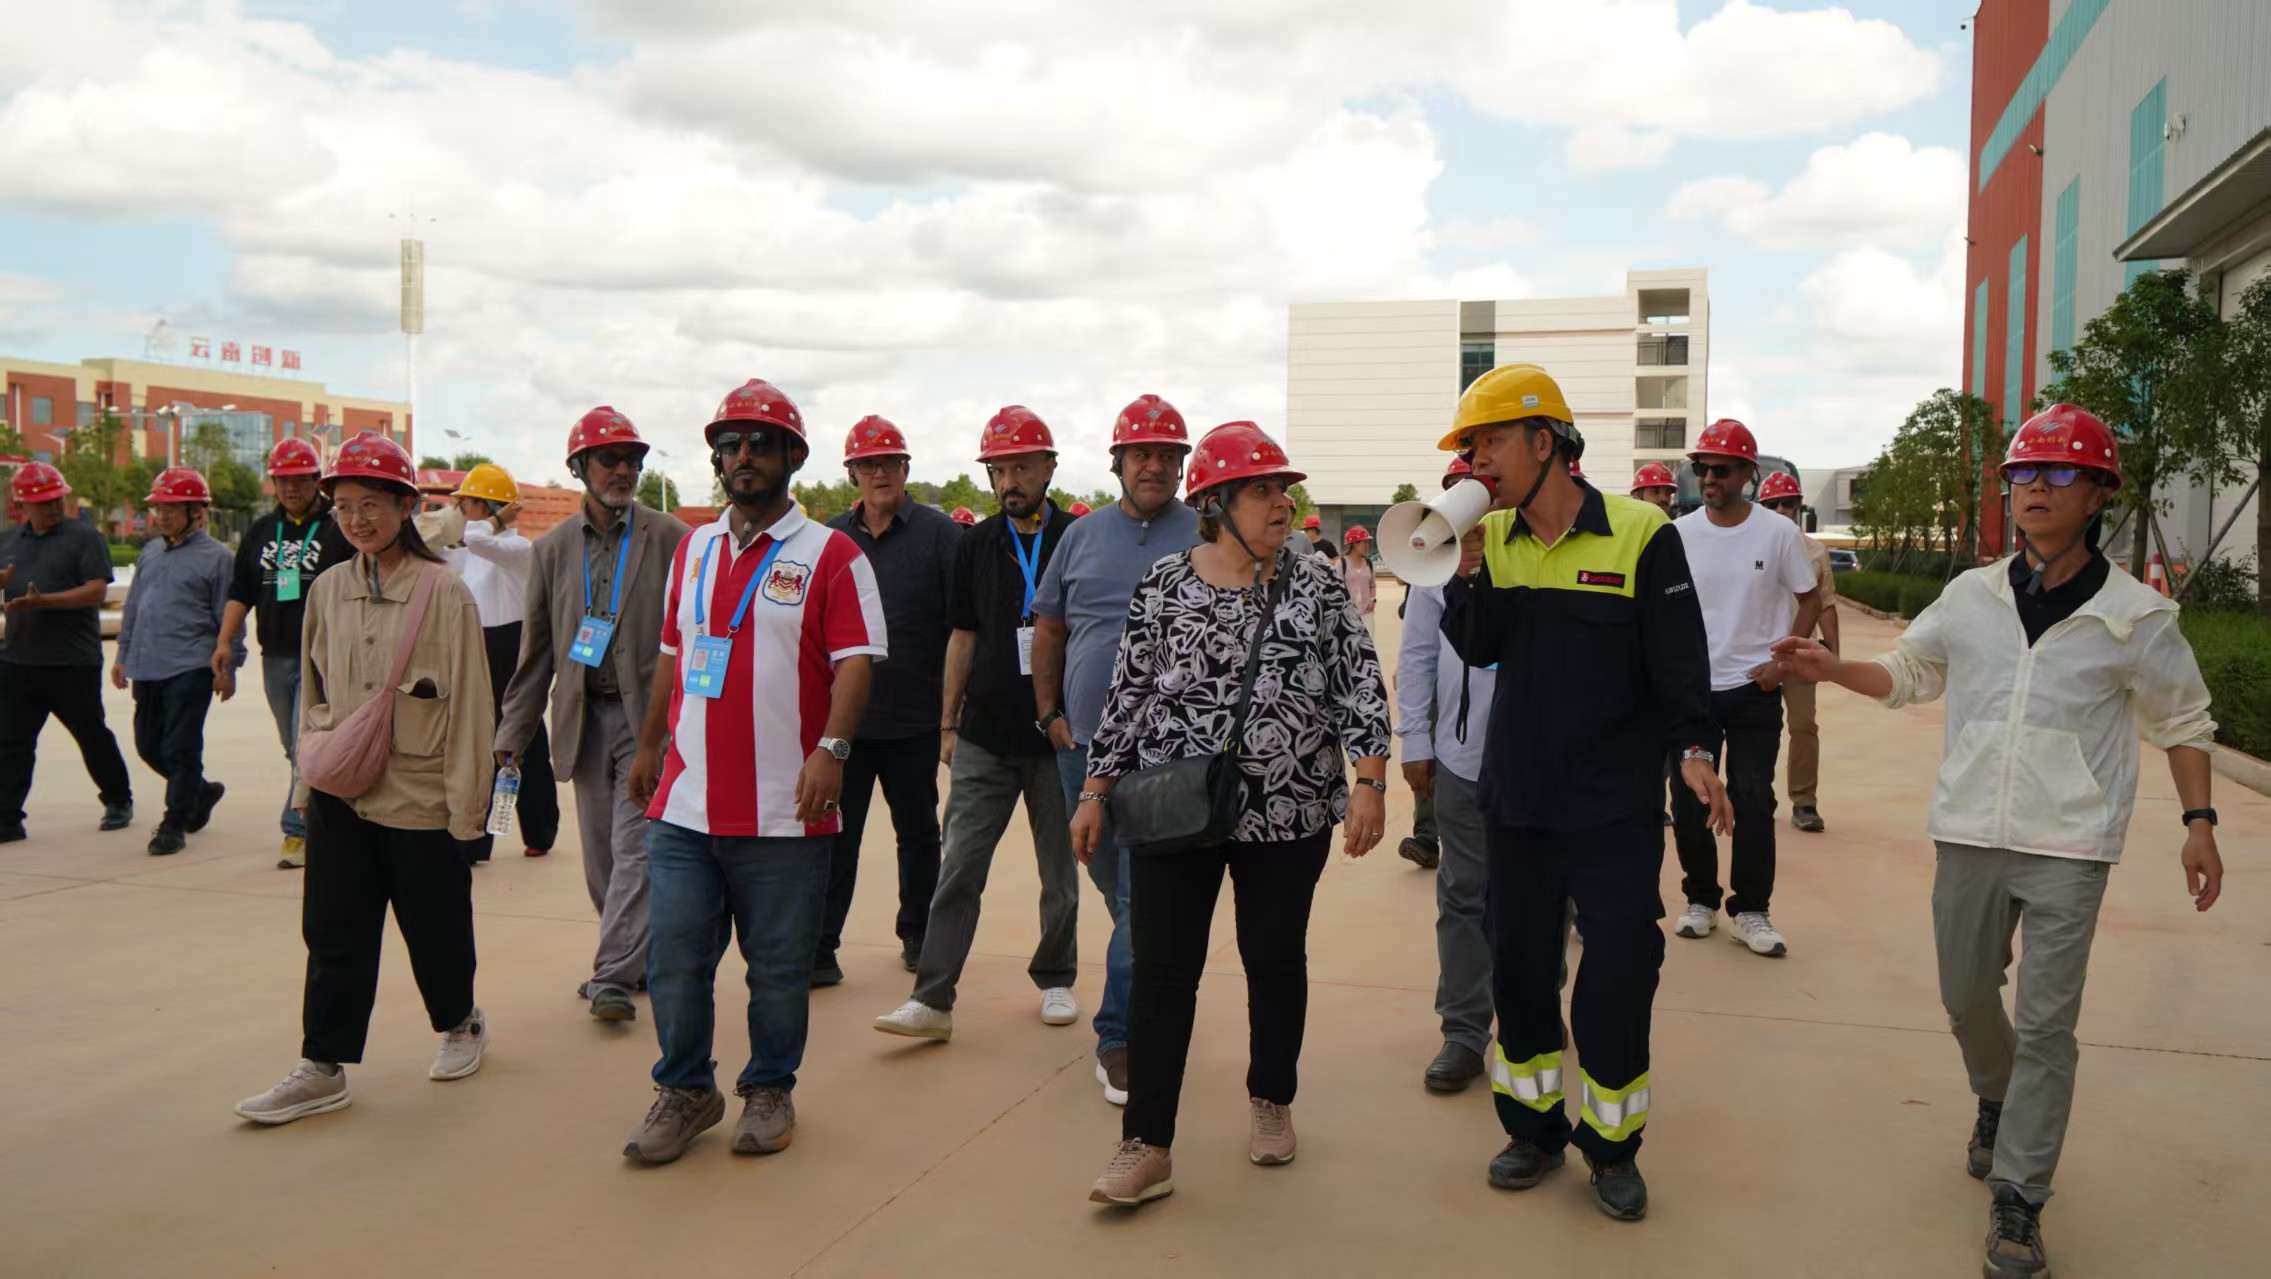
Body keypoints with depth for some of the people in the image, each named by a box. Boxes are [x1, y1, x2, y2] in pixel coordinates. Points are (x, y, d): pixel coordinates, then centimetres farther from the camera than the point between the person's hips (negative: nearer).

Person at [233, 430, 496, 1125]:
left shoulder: (444, 592, -10)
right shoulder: (328, 589, 5)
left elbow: (469, 703, -9)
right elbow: (312, 691, 16)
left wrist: (466, 800, -10)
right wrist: (313, 767, 12)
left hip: (420, 796, -4)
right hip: (339, 795, 4)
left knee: (435, 926, 10)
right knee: (333, 932, 6)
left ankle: (460, 1022, 34)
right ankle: (323, 1067, 14)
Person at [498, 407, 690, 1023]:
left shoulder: (670, 539, -1)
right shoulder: (553, 548, 9)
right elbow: (537, 647, 11)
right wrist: (514, 731, 7)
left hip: (648, 716, -4)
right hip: (583, 719, 4)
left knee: (633, 850, -8)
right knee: (601, 857, 11)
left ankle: (614, 977, -4)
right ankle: (636, 959, 27)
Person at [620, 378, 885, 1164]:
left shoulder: (829, 554, -4)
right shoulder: (692, 550, 14)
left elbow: (854, 661, -11)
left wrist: (830, 749, -22)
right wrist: (649, 745, 22)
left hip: (783, 809, -4)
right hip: (685, 805, 5)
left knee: (778, 967, 7)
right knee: (675, 960, 8)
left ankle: (769, 1091, 25)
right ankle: (684, 1091, 25)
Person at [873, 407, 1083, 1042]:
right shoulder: (976, 547, 6)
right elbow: (963, 638, 11)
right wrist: (948, 722, 9)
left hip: (1059, 735, -2)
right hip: (984, 738, 2)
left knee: (1060, 872, 12)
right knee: (959, 868, -1)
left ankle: (1055, 979, 28)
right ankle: (932, 997, 3)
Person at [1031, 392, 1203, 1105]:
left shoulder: (1207, 538, -1)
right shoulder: (1083, 537, 10)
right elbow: (1049, 627, 15)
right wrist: (1050, 712, 8)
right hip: (1084, 745, 4)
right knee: (1112, 883, 16)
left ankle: (1119, 1035, 1)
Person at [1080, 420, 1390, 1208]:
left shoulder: (1317, 588, 0)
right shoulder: (1163, 586, 1)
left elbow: (1360, 688, -2)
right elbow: (1129, 695, 4)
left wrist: (1369, 783, -11)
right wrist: (1096, 792, 3)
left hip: (1288, 815, 0)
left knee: (1275, 959, 13)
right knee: (1162, 972, -1)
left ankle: (1271, 1102, 34)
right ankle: (1146, 1146, 6)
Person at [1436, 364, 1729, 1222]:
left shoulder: (1639, 533, -11)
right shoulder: (1492, 538, 4)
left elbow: (1677, 655, -9)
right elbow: (1479, 649, -2)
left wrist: (1692, 746, -19)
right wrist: (1470, 558, -12)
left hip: (1614, 802, -4)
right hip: (1515, 794, 5)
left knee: (1619, 974, 1)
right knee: (1519, 965, 13)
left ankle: (1612, 1144, 20)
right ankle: (1534, 1128, 29)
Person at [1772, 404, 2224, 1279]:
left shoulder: (2135, 615, -2)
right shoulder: (1971, 596, 4)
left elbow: (2182, 723, 8)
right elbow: (1905, 675, 15)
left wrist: (2199, 823, 2)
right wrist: (1830, 668, -2)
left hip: (2068, 848, -3)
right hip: (1968, 835, 3)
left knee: (2045, 1026, -2)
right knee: (1966, 999, 15)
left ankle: (2017, 1198, 10)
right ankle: (1997, 1100, 45)